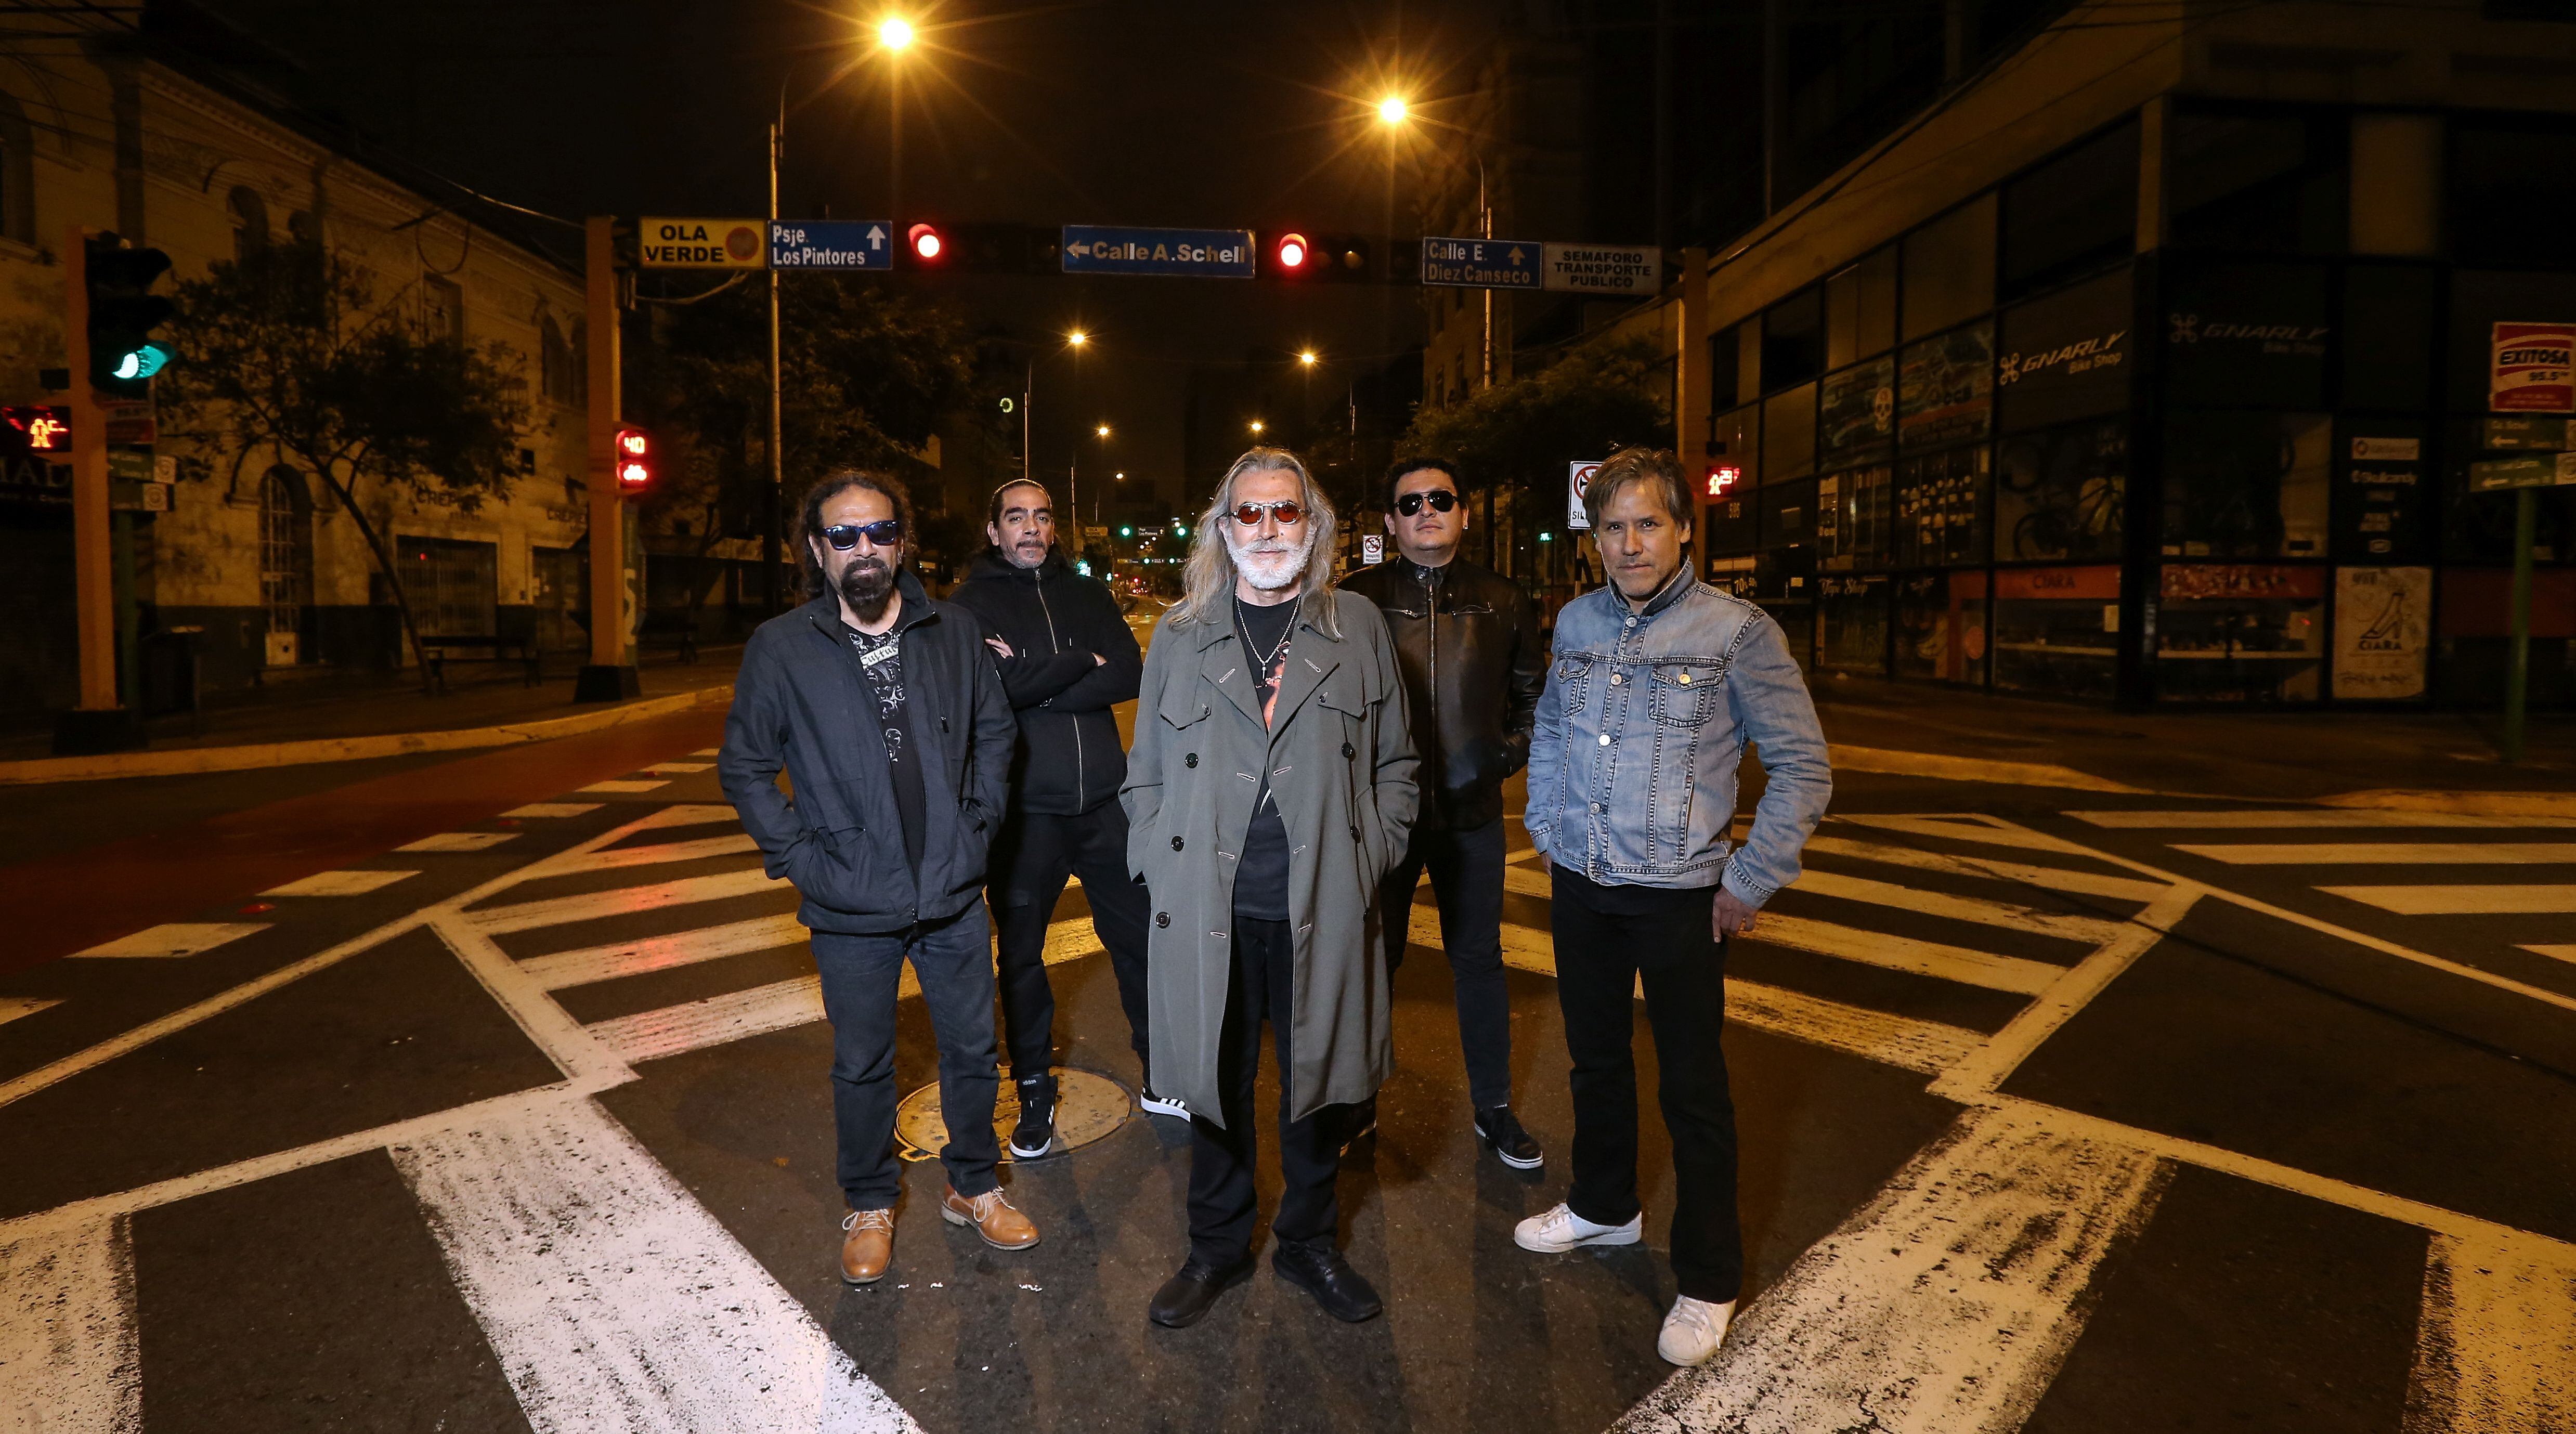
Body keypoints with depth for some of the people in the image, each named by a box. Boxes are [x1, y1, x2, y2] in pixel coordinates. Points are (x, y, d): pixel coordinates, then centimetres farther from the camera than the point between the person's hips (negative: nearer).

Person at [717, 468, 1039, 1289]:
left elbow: (995, 728, 11)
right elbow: (744, 767, 0)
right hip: (852, 911, -2)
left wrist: (977, 819, 3)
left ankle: (974, 1187, 38)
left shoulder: (956, 633, -1)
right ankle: (870, 1206, 38)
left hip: (954, 895, 2)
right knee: (862, 1066, 15)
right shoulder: (781, 649, -7)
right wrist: (797, 854, -7)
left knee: (972, 1049, 16)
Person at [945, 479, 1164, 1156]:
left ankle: (1160, 1078, 25)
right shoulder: (970, 603, 0)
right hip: (1023, 807, -2)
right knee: (1021, 953, 10)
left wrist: (1034, 681, -14)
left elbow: (1128, 674, -6)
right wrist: (1081, 663, -11)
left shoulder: (1088, 593, 10)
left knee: (1139, 936, 8)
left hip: (1104, 798, 3)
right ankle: (1035, 1093, 28)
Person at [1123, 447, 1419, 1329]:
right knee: (1217, 1083, 12)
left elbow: (1393, 763, 10)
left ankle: (1309, 1242, 36)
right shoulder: (1179, 635, 6)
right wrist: (1159, 874, 0)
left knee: (1319, 1080, 13)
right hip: (1207, 912, 0)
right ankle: (1218, 1249, 33)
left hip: (1324, 912, 0)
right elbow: (1146, 775, 9)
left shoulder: (1359, 629, 6)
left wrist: (1371, 861, 1)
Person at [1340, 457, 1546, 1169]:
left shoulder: (1502, 602, 4)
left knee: (1479, 960, 12)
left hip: (1472, 812, 2)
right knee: (1373, 956, 11)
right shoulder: (1358, 598, -4)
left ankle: (1494, 1108, 28)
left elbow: (1534, 694, 14)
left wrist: (1508, 755, 2)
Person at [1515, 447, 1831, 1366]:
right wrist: (1547, 826, 12)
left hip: (1678, 894, -5)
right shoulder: (1576, 623, 3)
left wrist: (1749, 884, -10)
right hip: (1581, 885, 5)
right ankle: (1604, 1207, 42)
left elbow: (1802, 766, -9)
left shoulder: (1736, 632, -12)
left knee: (1692, 1089, 5)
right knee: (1596, 1057, 20)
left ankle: (1708, 1281, 23)